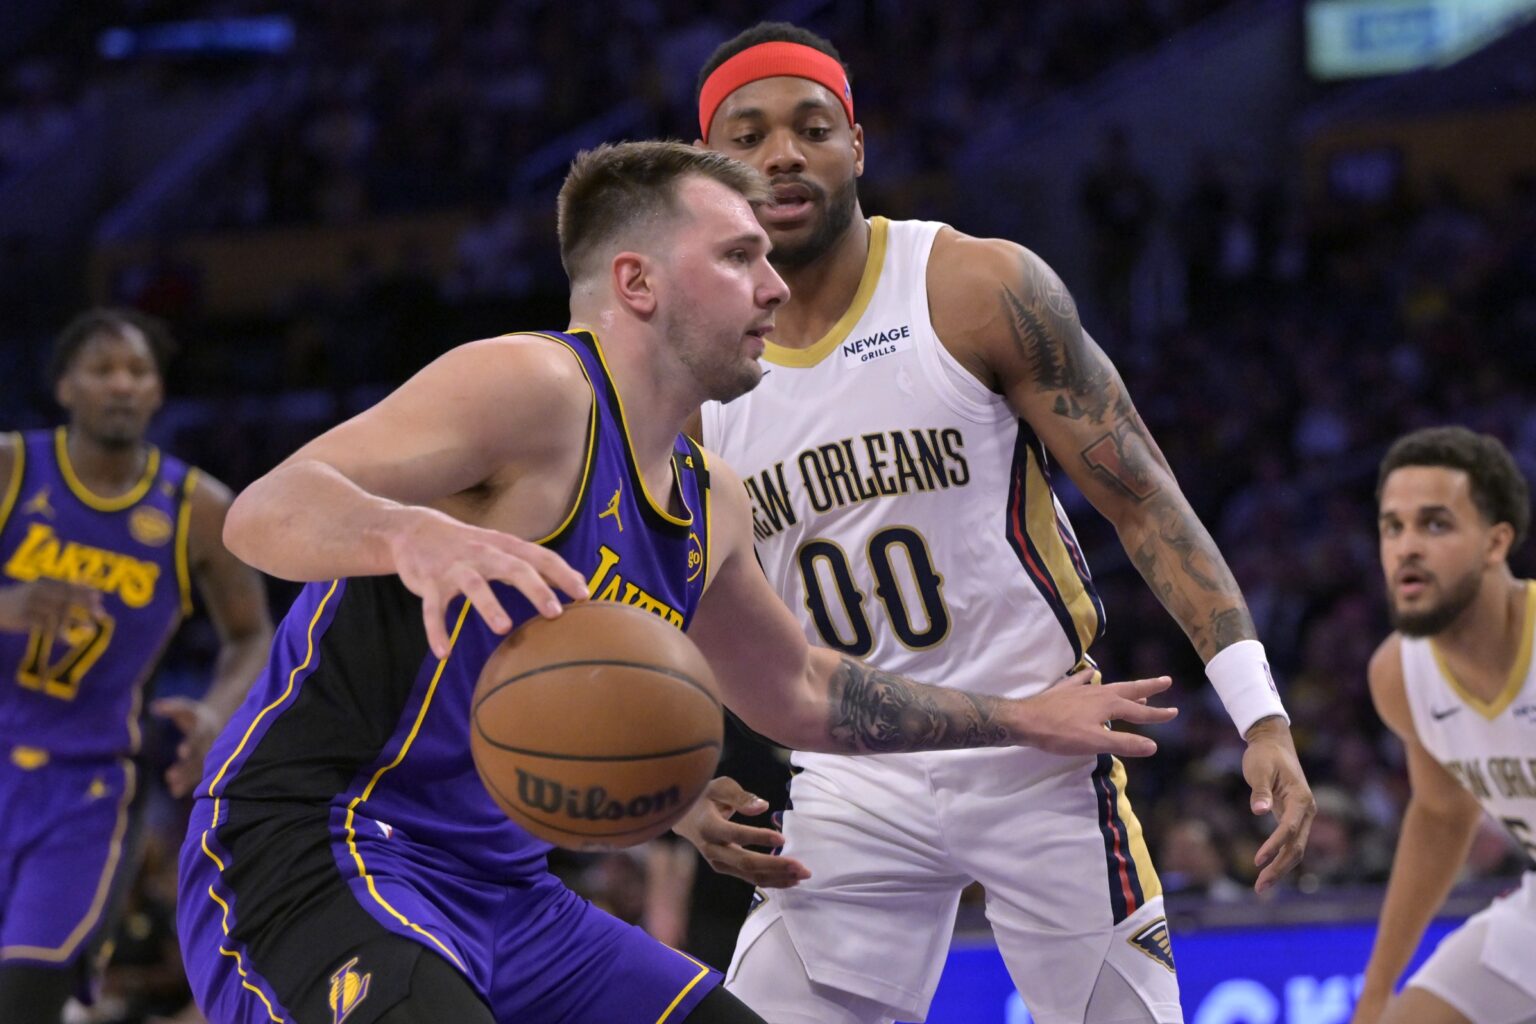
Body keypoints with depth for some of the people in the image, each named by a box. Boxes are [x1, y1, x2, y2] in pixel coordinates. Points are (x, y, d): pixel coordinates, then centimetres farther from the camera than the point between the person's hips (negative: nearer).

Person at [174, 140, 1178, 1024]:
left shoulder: (711, 502, 15)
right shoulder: (534, 391, -13)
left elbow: (797, 691, 34)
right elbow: (264, 513, -24)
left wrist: (1020, 719, 37)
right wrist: (420, 536, -45)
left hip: (501, 894, 10)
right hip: (310, 856, -10)